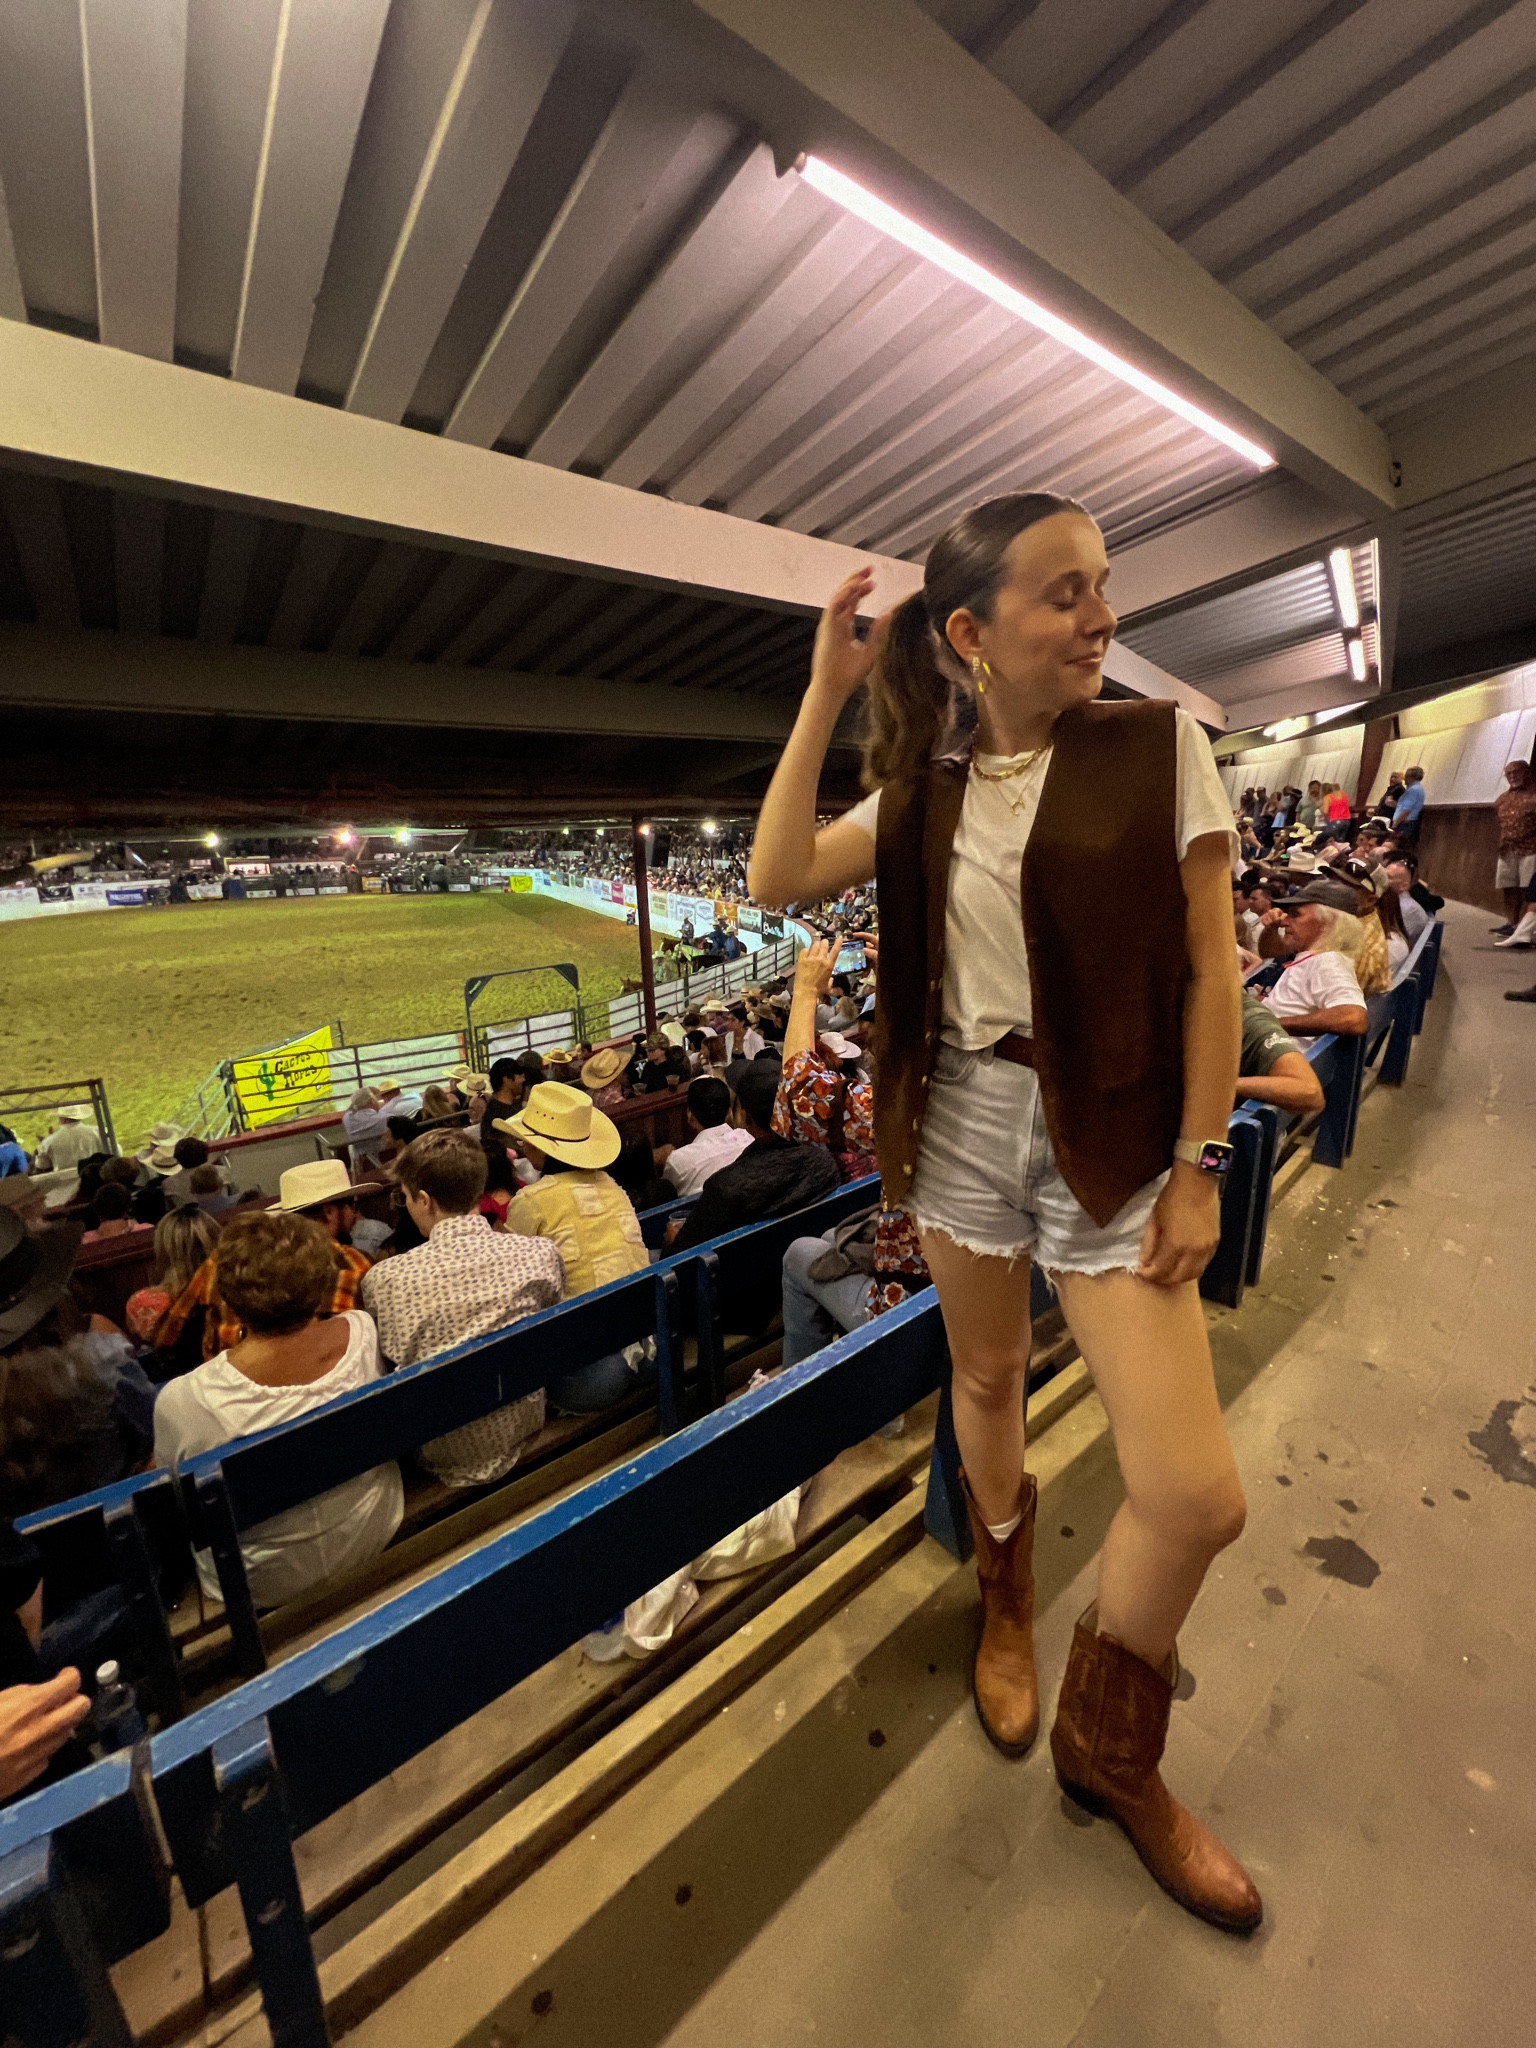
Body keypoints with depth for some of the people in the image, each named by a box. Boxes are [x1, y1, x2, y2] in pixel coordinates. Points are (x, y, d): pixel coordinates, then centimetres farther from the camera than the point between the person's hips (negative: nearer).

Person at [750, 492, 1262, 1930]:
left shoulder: (1160, 744, -2)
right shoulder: (927, 785, 5)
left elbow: (1208, 966, -4)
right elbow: (779, 880, -5)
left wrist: (1199, 1164, -8)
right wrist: (825, 695, -3)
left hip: (1113, 1136, -1)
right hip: (964, 1120, 2)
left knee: (1197, 1498, -3)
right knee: (987, 1378, 18)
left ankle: (1107, 1751, 30)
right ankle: (1005, 1609, 51)